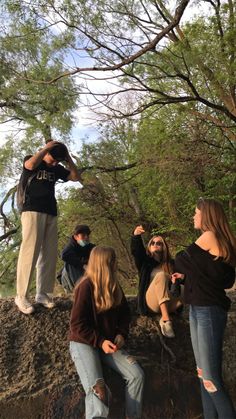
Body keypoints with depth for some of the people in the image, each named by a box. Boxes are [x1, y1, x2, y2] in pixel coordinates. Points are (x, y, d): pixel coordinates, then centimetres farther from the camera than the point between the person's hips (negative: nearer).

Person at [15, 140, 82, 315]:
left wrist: (68, 157, 7)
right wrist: (47, 147, -10)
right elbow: (31, 165, -21)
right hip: (33, 211, -6)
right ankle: (21, 296, -9)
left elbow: (76, 176, 15)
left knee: (49, 254, 1)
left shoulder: (57, 168, 18)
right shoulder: (31, 161, 4)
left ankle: (42, 293, 6)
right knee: (30, 252, -12)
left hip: (51, 213, 6)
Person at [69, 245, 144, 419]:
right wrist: (100, 342, -21)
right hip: (84, 343, -6)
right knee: (97, 390, -26)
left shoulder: (114, 286, 4)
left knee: (137, 375, -11)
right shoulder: (86, 287, -16)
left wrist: (121, 334, -4)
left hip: (109, 342, 6)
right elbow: (77, 324, -16)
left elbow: (124, 313, 13)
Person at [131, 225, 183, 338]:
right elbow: (136, 251, -11)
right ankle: (166, 319, -40)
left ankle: (164, 319, -25)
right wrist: (136, 236, -31)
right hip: (150, 303, -2)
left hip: (168, 304, 3)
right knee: (161, 275, -29)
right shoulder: (145, 261, 9)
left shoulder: (170, 264, 15)